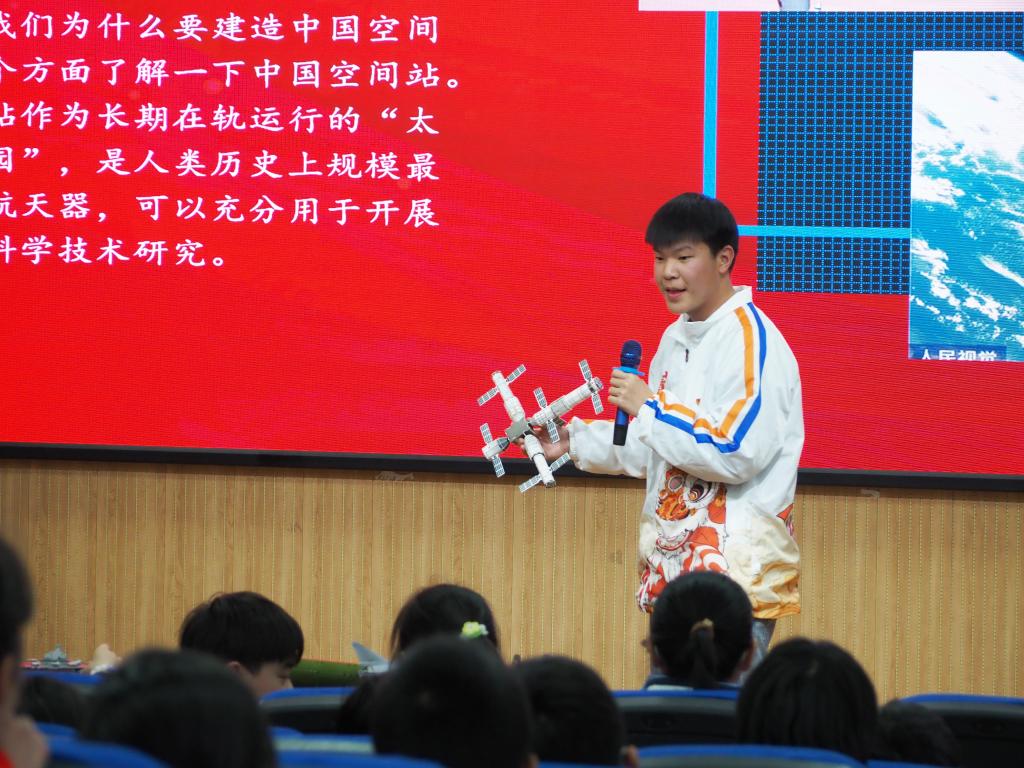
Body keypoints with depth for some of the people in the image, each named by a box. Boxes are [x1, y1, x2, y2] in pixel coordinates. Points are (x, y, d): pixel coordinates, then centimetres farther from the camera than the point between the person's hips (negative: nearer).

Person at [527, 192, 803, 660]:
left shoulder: (751, 339, -13)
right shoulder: (676, 339, 15)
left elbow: (736, 454, -22)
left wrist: (649, 407, -15)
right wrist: (574, 441, 16)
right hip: (673, 569, 9)